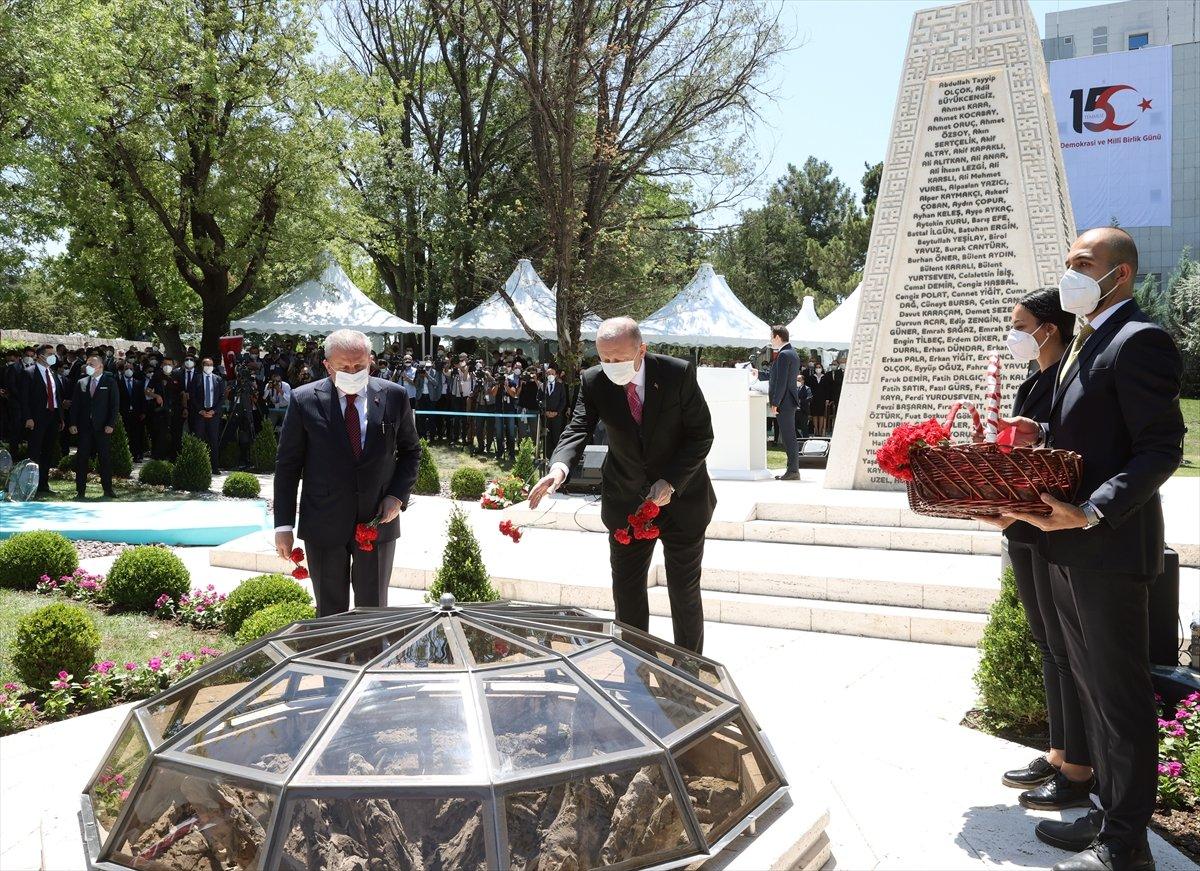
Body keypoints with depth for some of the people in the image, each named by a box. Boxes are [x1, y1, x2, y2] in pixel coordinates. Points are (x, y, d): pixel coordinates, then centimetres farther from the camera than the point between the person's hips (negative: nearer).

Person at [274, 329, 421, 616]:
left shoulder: (395, 396, -2)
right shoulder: (304, 400, -6)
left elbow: (411, 450, 11)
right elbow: (287, 465, 0)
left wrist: (398, 495, -5)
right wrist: (284, 525, -3)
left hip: (378, 520, 1)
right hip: (324, 526, -1)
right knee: (330, 613, 10)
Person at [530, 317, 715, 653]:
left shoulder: (678, 374, -19)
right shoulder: (594, 382, -12)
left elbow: (701, 434, -13)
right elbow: (578, 428, -21)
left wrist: (671, 482, -22)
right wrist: (560, 466, -43)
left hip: (681, 498, -2)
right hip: (626, 502, 2)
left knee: (685, 591, 9)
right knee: (626, 592, 8)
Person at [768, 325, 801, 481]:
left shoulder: (783, 355, -15)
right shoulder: (793, 353, 16)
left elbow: (781, 381, -20)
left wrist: (775, 402, -18)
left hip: (784, 402, -10)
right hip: (791, 400, 10)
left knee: (788, 436, -7)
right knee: (788, 436, 12)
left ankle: (793, 471, -5)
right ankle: (793, 469, 16)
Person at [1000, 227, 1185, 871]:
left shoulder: (1139, 340, -14)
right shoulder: (1085, 342, 16)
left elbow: (1161, 449, -20)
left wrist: (1090, 514, -28)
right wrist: (1041, 434, 5)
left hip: (1109, 549, -10)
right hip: (1068, 550, 10)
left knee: (1121, 698, 1)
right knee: (1093, 690, 18)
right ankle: (1110, 813, 32)